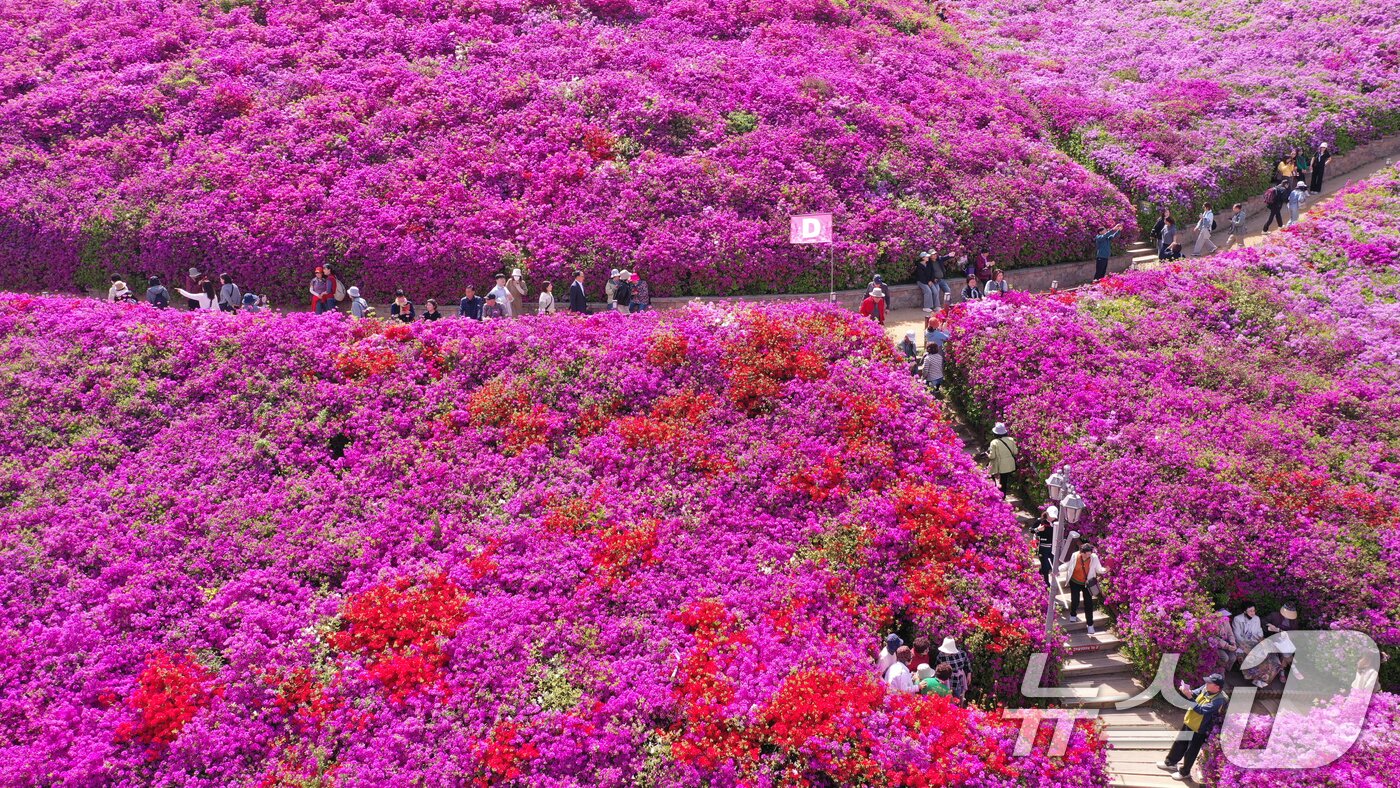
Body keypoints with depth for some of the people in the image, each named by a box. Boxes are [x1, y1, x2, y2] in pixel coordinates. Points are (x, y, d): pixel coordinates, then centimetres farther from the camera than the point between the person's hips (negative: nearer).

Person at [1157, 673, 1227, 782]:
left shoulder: (1219, 700, -33)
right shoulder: (1206, 688, -10)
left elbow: (1201, 710, -36)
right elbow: (1195, 694, 5)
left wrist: (1189, 696, -40)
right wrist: (1188, 691, -19)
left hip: (1200, 730, -7)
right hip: (1190, 722, 7)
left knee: (1190, 752, 13)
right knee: (1179, 743, 24)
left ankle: (1184, 773, 35)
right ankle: (1170, 762, 46)